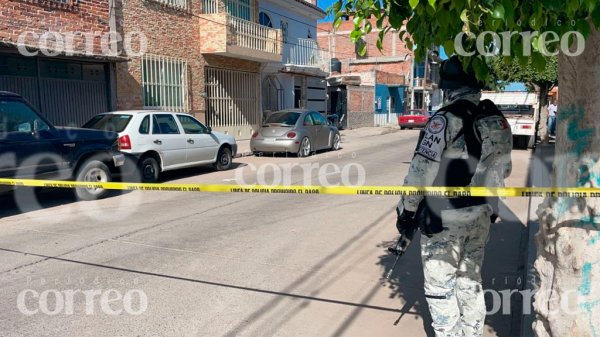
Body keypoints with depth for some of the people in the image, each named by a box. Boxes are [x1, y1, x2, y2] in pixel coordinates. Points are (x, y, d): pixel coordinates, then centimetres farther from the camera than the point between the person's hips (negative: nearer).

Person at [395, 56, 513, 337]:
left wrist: (406, 211, -9)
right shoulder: (498, 119, 4)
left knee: (440, 287, 6)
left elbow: (421, 171, -20)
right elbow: (504, 168, 13)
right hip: (481, 216, 8)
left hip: (445, 219, -7)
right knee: (471, 281, 21)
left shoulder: (447, 118, -19)